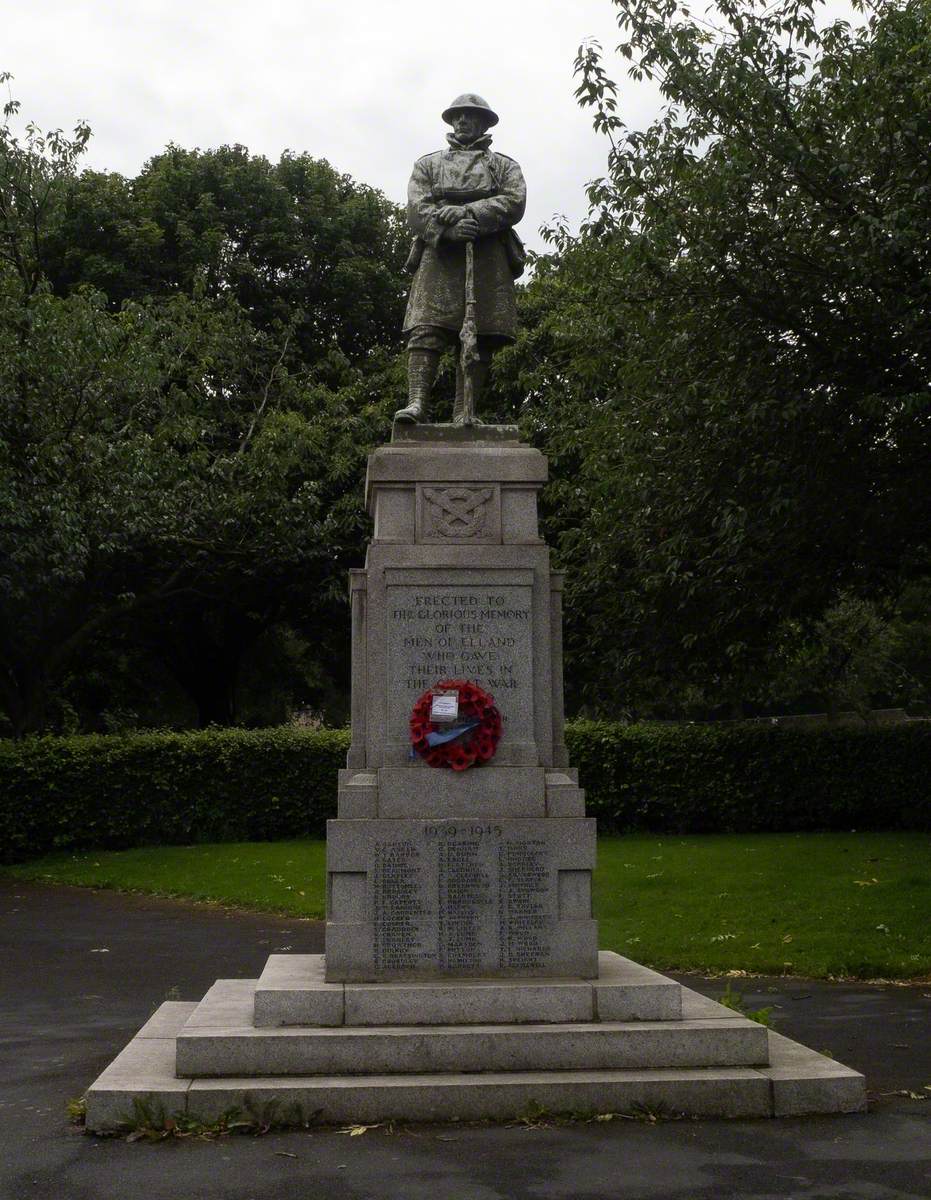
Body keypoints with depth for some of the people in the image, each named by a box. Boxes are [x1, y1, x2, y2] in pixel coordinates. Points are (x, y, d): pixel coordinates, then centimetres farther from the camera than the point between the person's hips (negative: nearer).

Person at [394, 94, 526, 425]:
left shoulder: (505, 166, 23)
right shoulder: (428, 164, 25)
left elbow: (514, 203, 2)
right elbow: (416, 208, 7)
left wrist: (467, 213, -12)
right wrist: (449, 227, -14)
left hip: (487, 256, 0)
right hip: (439, 252, 0)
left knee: (478, 337, -8)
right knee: (425, 328, -16)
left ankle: (463, 413, -12)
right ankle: (417, 402, -25)